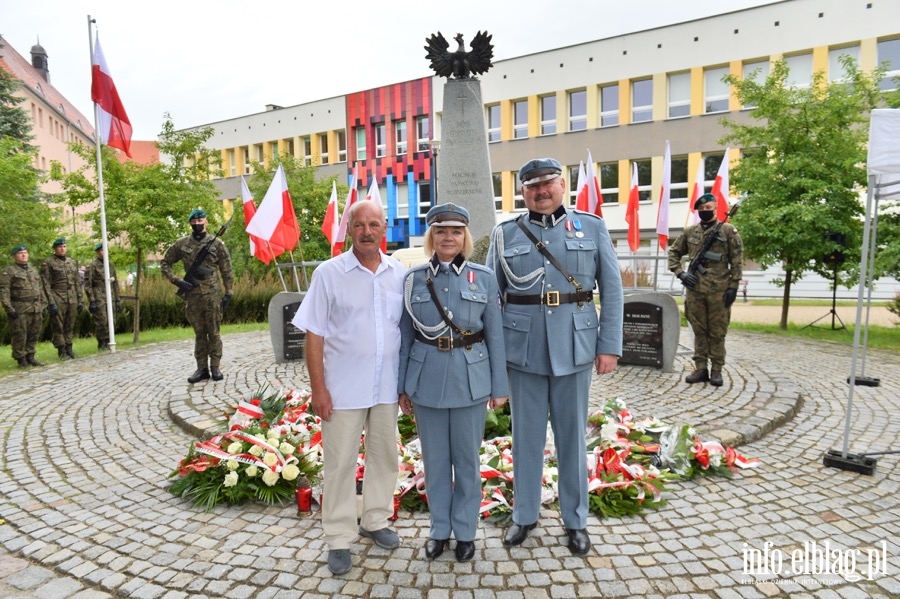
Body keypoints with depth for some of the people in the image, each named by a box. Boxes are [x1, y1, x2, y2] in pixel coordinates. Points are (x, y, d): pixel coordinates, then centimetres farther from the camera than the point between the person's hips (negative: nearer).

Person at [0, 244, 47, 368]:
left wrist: (43, 305, 15)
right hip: (19, 310, -6)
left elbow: (40, 289, 22)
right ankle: (21, 359, 6)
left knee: (34, 335, 9)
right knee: (19, 336, -2)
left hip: (36, 309, 6)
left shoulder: (34, 271, 19)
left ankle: (30, 357, 19)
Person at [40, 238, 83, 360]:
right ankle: (62, 351, 6)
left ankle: (69, 349, 16)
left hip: (72, 299, 4)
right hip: (57, 299, -4)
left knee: (70, 326, 8)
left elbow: (78, 282, 14)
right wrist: (51, 303, -13)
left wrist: (80, 300, 9)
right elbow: (46, 284, -7)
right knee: (58, 327, 1)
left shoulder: (72, 262, 13)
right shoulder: (47, 263, -2)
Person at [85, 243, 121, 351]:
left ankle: (107, 344, 13)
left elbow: (115, 284, 19)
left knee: (110, 322, 5)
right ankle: (101, 345, 4)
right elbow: (87, 285, -8)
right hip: (99, 299, -5)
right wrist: (91, 301, -13)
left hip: (110, 299, 5)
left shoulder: (110, 265, 15)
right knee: (101, 322, -6)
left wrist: (117, 300, 15)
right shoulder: (92, 266, -4)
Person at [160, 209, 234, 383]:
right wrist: (176, 281, -1)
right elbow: (164, 263, 13)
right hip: (192, 294, 2)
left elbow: (226, 271, 2)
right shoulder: (181, 244, 6)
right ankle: (202, 368, 16)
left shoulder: (217, 243, 1)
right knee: (199, 333, 9)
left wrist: (228, 294, -1)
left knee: (214, 332, 2)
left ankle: (215, 367, 9)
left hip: (212, 293, -2)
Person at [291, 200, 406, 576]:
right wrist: (318, 388, -11)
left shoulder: (400, 274, 1)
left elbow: (409, 331, 7)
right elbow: (313, 334, -7)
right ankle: (339, 539, 24)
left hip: (387, 387, 4)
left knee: (384, 456, 17)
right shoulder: (329, 273, -7)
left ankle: (376, 521, 38)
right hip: (343, 388, -3)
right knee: (339, 463, 8)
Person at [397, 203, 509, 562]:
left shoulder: (483, 277, -1)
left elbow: (495, 335, 1)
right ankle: (439, 529, 34)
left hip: (470, 380, -1)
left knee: (467, 459, 12)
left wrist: (500, 387, 1)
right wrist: (402, 387, 5)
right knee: (435, 459, 14)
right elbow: (405, 336, 4)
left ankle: (465, 530, 32)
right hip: (427, 379, 1)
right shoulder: (414, 278, 1)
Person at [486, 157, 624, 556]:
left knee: (572, 436, 12)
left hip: (574, 349, 0)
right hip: (523, 350, 1)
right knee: (526, 435, 11)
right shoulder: (505, 234, 3)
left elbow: (612, 290, 3)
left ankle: (575, 520, 30)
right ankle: (524, 514, 31)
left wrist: (610, 345, -3)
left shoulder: (592, 228, 3)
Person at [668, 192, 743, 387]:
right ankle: (701, 368, 16)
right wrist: (680, 273, 2)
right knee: (699, 331, 8)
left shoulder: (728, 230, 1)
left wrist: (733, 286, -8)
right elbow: (673, 252, 17)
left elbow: (737, 261, -1)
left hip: (719, 290, -3)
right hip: (694, 289, 3)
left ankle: (716, 370, 13)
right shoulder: (689, 231, 9)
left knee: (717, 332, 4)